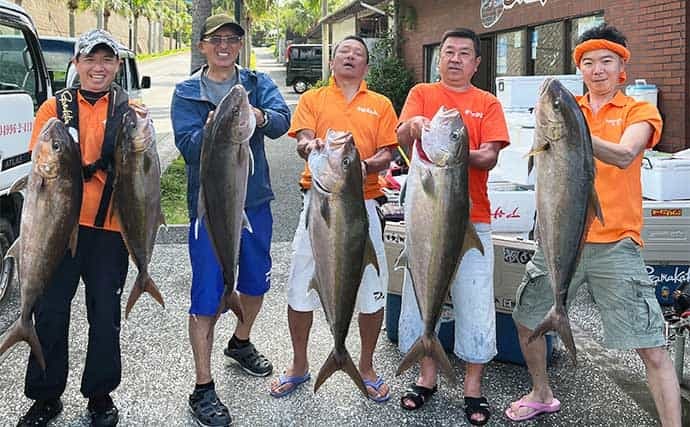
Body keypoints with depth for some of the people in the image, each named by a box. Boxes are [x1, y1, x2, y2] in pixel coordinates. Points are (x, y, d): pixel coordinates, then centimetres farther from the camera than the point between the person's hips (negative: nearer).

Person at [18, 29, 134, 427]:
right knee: (50, 311, 5)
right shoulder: (56, 107, 6)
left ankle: (101, 394, 24)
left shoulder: (131, 110, 5)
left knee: (106, 313, 8)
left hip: (110, 225, 0)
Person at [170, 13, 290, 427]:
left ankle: (241, 342, 48)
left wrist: (258, 116, -38)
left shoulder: (259, 83, 3)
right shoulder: (187, 93, -1)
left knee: (256, 282, 20)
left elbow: (283, 121, -17)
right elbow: (188, 147, -14)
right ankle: (203, 389, 7)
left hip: (255, 200, 4)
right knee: (207, 295, -4)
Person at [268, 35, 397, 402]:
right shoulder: (312, 99, 11)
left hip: (362, 203, 1)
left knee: (372, 289, 3)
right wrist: (310, 146, -27)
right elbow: (303, 142, -3)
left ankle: (366, 367, 23)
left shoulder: (380, 105, 12)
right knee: (301, 286, 3)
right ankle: (299, 366, 22)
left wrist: (366, 166, -18)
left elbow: (386, 154, 4)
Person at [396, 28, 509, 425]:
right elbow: (402, 138, -8)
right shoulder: (422, 93, 8)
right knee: (419, 296, 7)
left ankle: (473, 386, 16)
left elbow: (490, 157, -4)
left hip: (472, 217, 0)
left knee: (475, 303, 1)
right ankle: (428, 376, 25)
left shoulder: (488, 103, 7)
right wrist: (413, 125, -32)